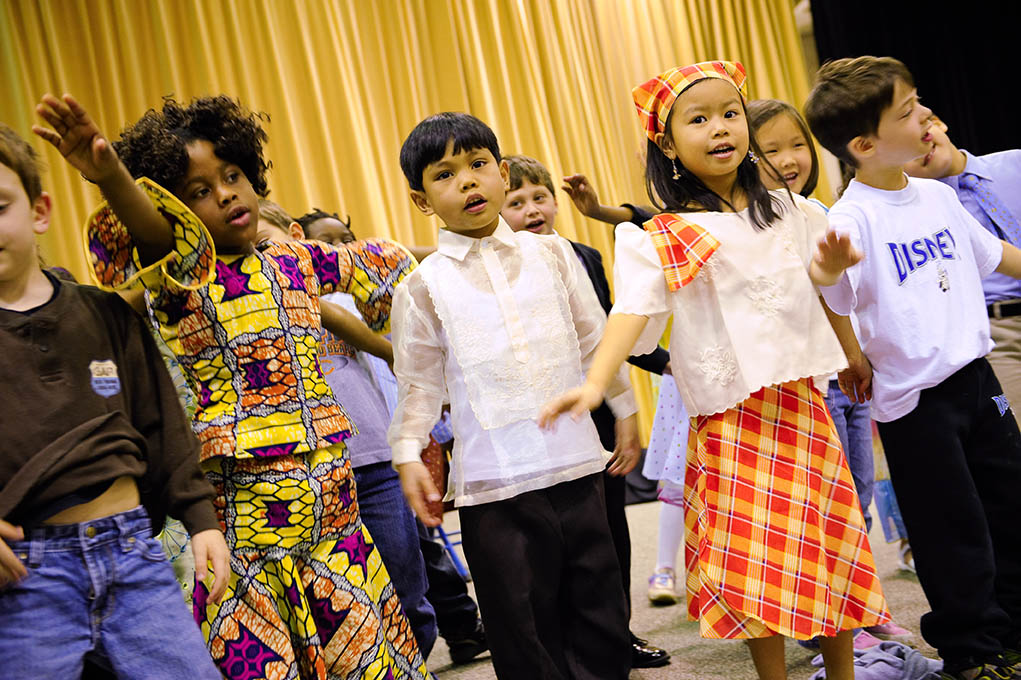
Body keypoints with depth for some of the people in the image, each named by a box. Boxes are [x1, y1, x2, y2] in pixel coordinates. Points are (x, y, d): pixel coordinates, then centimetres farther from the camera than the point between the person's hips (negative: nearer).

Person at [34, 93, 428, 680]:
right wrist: (109, 176, -48)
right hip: (240, 516, -5)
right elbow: (156, 231, -30)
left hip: (334, 504, 5)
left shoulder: (296, 263, 11)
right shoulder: (185, 277, -4)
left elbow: (380, 261, 31)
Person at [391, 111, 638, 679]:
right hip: (492, 481, -2)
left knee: (601, 610, 10)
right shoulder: (424, 287, 1)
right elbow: (420, 382, 4)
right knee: (524, 627, 4)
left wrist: (626, 412, 15)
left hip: (575, 461, 2)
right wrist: (408, 454, -6)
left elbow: (595, 338, 13)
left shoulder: (550, 254, 6)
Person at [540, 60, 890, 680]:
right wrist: (595, 383, -35)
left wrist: (829, 268, 0)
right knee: (754, 560, -4)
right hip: (732, 417, -4)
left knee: (831, 543, 9)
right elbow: (634, 309, -20)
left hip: (801, 401, 4)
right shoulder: (666, 240, -7)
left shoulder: (786, 212, 8)